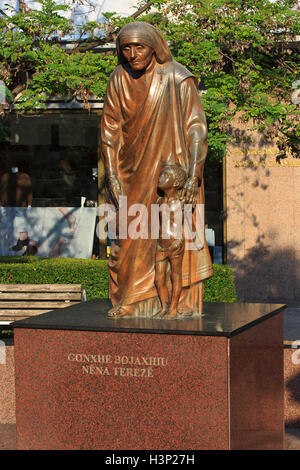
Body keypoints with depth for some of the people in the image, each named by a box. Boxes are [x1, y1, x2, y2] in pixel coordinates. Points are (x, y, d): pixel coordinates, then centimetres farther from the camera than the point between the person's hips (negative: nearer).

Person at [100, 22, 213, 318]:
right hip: (134, 172, 3)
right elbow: (110, 130, 2)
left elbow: (196, 129, -14)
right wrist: (112, 177, -5)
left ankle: (182, 305, 5)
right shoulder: (119, 79, -1)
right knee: (130, 237, 4)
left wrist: (194, 176, -22)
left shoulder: (178, 80, -12)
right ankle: (130, 303, 16)